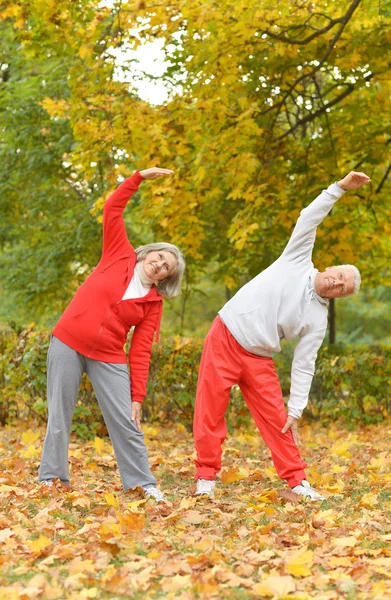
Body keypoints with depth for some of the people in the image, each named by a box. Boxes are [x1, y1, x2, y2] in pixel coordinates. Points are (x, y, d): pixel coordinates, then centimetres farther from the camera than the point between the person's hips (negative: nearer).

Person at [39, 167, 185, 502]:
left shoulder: (154, 304, 2)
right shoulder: (120, 257, 3)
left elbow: (141, 353, -2)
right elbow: (112, 210, -1)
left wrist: (138, 397, -9)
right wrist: (140, 177, -8)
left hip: (108, 358, 1)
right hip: (67, 345, 0)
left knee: (125, 421, -2)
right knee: (59, 415, 4)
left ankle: (143, 483, 7)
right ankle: (51, 478, 15)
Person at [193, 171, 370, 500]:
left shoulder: (318, 320, 0)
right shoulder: (298, 262, -1)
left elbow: (304, 367, -1)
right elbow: (309, 218, -6)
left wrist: (295, 410, -8)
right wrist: (340, 188, -15)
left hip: (258, 358, 2)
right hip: (225, 338, -2)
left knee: (276, 417, -3)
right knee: (210, 409, -4)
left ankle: (296, 480, 7)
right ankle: (206, 477, 5)